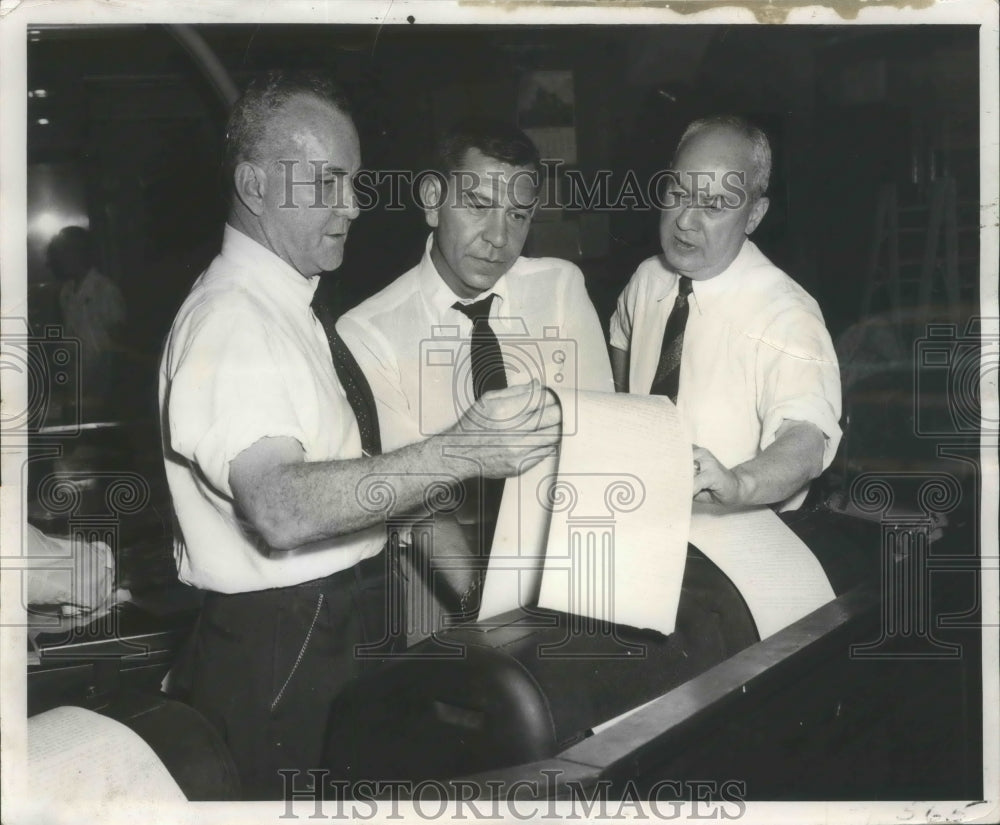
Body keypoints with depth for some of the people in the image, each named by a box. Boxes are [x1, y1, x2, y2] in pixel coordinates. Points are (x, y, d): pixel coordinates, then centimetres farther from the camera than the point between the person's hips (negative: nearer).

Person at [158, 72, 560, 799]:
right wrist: (457, 453, -43)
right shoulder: (229, 322, -21)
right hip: (277, 652, -9)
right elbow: (281, 509, -37)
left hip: (341, 633, 9)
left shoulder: (287, 307, 10)